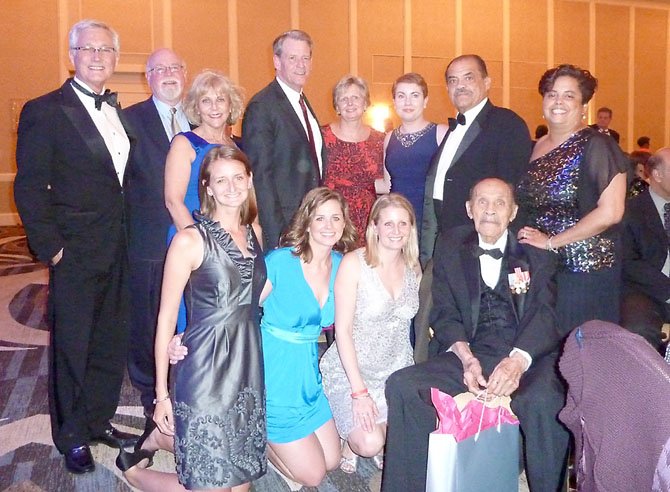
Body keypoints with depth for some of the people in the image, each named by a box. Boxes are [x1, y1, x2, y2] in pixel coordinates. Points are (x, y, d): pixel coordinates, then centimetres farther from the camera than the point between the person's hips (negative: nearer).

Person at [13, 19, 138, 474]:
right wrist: (50, 247, -14)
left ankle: (99, 421, 33)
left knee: (112, 343, 15)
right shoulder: (45, 111, -8)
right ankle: (72, 437, 25)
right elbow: (29, 188, -10)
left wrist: (127, 235, 7)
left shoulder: (117, 111, 11)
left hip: (117, 253, 6)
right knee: (72, 347, 7)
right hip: (76, 254, -6)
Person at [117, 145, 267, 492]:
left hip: (249, 367, 6)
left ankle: (163, 438, 35)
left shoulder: (254, 231, 6)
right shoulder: (189, 240, -12)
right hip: (204, 368, -6)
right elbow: (166, 319, -8)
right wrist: (161, 394, -7)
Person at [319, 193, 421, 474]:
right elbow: (343, 331, -14)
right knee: (370, 445, -21)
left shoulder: (414, 268, 4)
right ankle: (352, 441, 15)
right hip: (351, 370, -5)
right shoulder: (354, 263, -13)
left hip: (398, 369, 5)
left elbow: (404, 323, 10)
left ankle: (379, 441, 18)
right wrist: (359, 391, -18)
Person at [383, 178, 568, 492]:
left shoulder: (536, 252, 7)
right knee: (402, 386, -20)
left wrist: (518, 360, -25)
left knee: (544, 401, -35)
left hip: (528, 357, -2)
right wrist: (466, 358, -14)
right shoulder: (450, 247, 13)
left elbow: (545, 316, -4)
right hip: (468, 356, 2)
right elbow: (444, 313, 6)